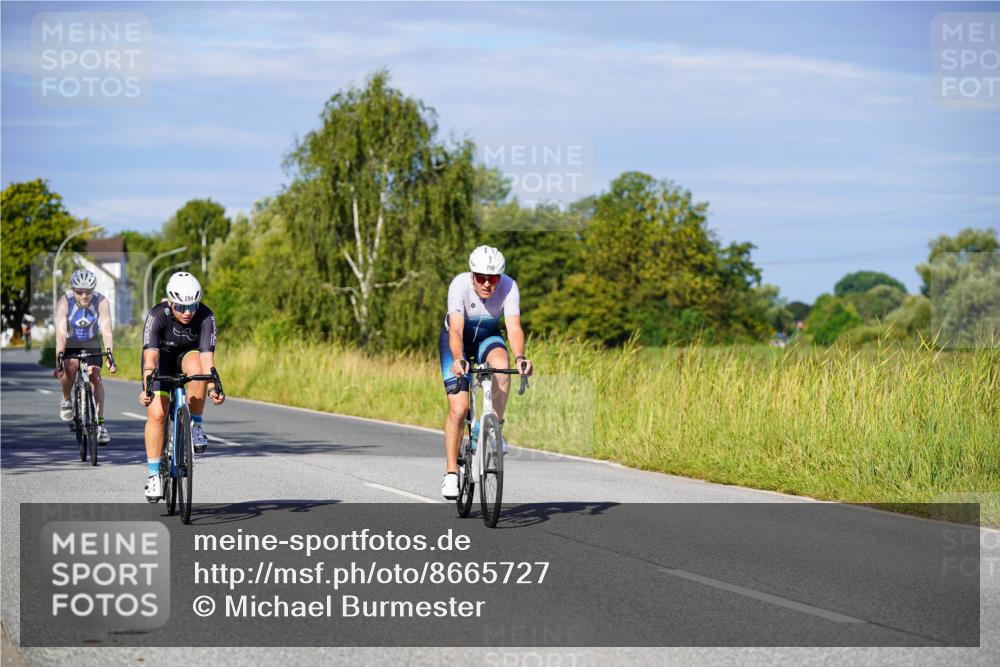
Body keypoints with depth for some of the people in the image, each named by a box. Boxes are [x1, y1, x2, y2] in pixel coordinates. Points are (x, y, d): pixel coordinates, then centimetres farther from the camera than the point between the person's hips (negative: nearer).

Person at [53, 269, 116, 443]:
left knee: (95, 375, -17)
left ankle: (100, 423, -12)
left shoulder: (101, 301, -27)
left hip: (91, 342, 1)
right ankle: (66, 400, 1)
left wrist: (110, 356, -45)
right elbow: (61, 333, -36)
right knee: (70, 367, -28)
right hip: (70, 342, -1)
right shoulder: (64, 301, -29)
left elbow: (106, 331, -32)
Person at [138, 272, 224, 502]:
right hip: (161, 357, -1)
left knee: (196, 369, -36)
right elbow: (150, 357, -41)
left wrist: (213, 388, -52)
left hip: (188, 354, 1)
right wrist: (146, 389, -56)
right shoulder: (157, 316, -33)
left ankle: (195, 426, -15)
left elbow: (207, 357, -36)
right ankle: (153, 474, -4)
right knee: (156, 413, -16)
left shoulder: (206, 317, -30)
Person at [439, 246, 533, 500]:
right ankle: (451, 473, -2)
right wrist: (458, 359, -59)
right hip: (457, 340, -2)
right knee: (458, 407, -14)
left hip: (487, 337, 2)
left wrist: (519, 357, -55)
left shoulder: (508, 287, -27)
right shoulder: (460, 285, -32)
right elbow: (456, 329, -41)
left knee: (501, 365, -35)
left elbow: (514, 327, -37)